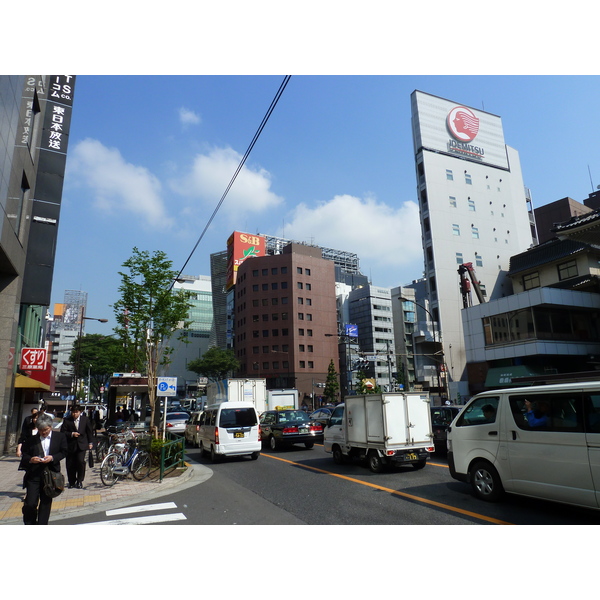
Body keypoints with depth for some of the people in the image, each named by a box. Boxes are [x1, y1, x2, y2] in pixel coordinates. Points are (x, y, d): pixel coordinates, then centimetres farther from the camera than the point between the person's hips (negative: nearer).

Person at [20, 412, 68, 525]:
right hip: (34, 474, 0)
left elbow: (64, 452, 3)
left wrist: (53, 458, -13)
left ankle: (42, 525, 24)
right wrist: (30, 459, -14)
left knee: (46, 502, 10)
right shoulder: (31, 439, 0)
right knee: (30, 503, -3)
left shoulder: (60, 437, 1)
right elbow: (24, 455, 7)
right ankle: (29, 524, 22)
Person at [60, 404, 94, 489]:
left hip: (81, 444, -1)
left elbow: (89, 431, 11)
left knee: (81, 461, -15)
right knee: (70, 464, 6)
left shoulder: (85, 419, 3)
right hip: (70, 445, 1)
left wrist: (90, 442, 10)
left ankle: (80, 481, 2)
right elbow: (63, 432, -1)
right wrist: (71, 434, -17)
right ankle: (72, 482, 27)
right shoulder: (67, 420, 0)